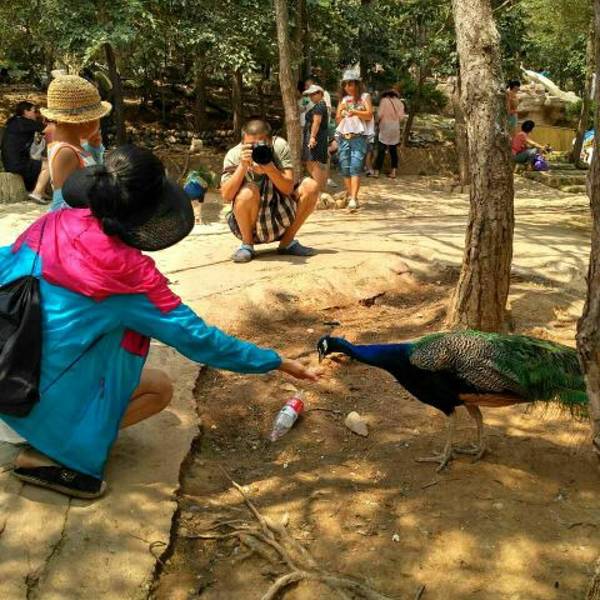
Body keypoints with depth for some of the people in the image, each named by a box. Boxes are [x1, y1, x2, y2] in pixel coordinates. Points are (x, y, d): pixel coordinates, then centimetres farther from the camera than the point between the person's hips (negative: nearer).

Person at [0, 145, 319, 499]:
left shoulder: (52, 224, -6)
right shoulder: (126, 270, -21)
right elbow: (197, 338, -15)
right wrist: (277, 362, -6)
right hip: (45, 398, -6)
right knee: (160, 388, 11)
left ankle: (45, 434, 18)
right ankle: (53, 455, -2)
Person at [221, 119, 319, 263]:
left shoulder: (280, 146, -10)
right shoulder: (234, 155, -14)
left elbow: (288, 189, -18)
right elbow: (226, 196, -26)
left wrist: (269, 169, -35)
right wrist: (242, 166, -35)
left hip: (279, 219, 3)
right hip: (249, 224, -3)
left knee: (311, 186, -12)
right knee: (249, 192, -33)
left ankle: (287, 242, 1)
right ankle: (247, 245, -8)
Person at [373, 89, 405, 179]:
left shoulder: (384, 100, -3)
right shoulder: (399, 102, 8)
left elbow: (380, 114, -10)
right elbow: (401, 116, 0)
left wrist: (378, 120, 9)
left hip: (385, 128, -4)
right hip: (395, 128, 4)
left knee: (381, 150, -2)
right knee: (393, 150, 10)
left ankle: (377, 171, -3)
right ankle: (394, 172, 9)